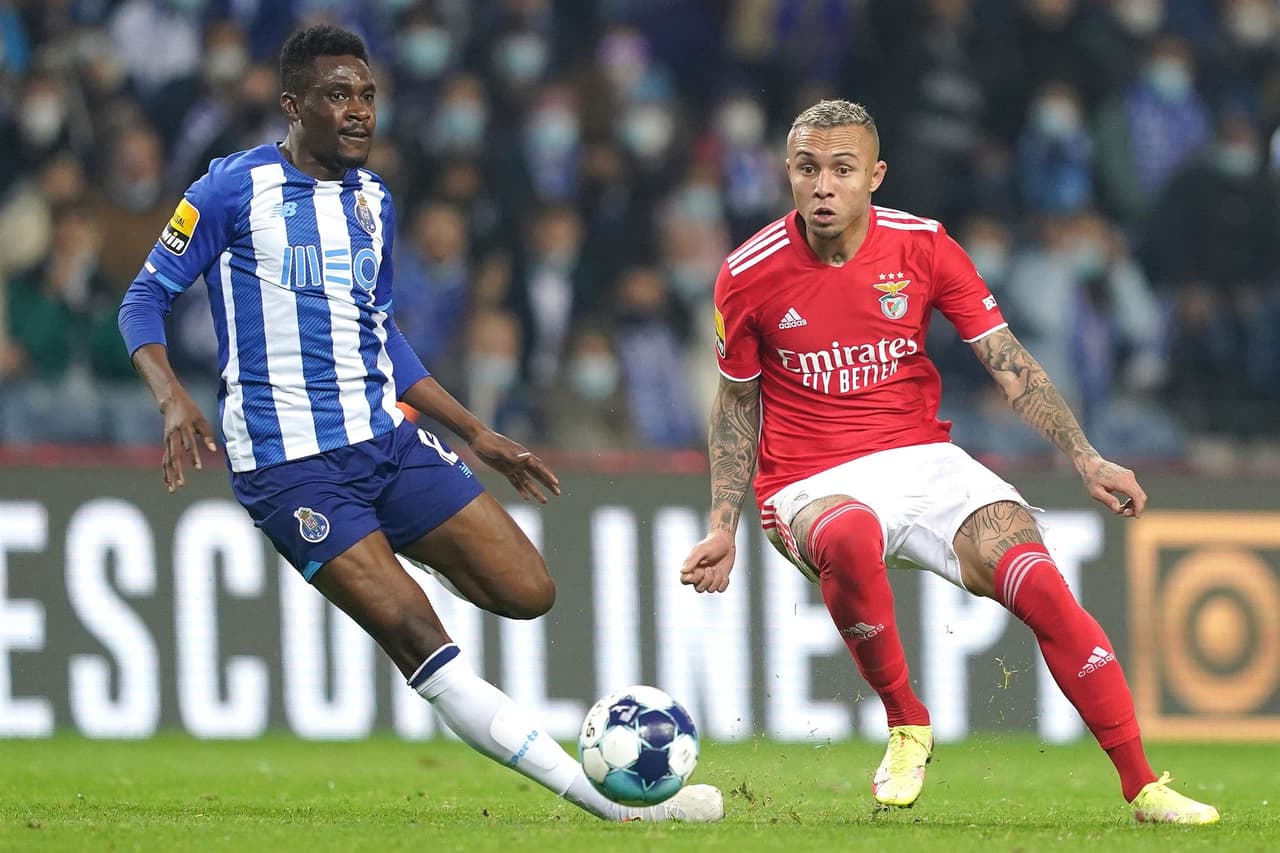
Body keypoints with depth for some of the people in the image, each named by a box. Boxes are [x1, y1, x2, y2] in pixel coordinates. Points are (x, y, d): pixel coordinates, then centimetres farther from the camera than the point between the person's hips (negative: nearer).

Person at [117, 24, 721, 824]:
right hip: (292, 465, -6)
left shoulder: (373, 201, 13)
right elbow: (146, 300, -2)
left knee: (528, 591, -8)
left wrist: (479, 435, 21)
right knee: (423, 646, -17)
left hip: (388, 438, 7)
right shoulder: (235, 189, -6)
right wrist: (174, 399, -20)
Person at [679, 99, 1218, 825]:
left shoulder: (924, 247, -2)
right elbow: (737, 403, 10)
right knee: (849, 540, -40)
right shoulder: (749, 275, -4)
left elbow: (1011, 363, 1)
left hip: (922, 459, 2)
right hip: (814, 484, -2)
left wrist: (1086, 459, -8)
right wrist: (724, 527, 5)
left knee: (1041, 584, -20)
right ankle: (906, 725, -16)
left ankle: (1143, 787, -13)